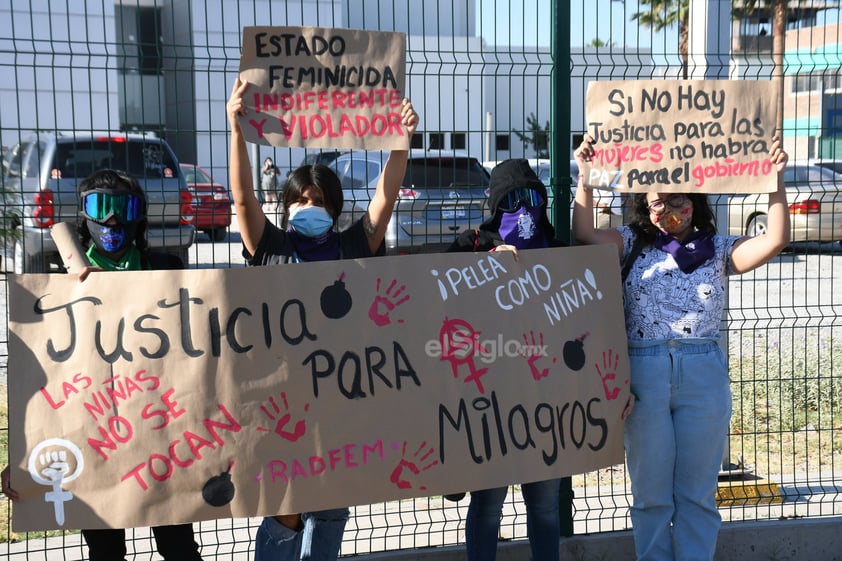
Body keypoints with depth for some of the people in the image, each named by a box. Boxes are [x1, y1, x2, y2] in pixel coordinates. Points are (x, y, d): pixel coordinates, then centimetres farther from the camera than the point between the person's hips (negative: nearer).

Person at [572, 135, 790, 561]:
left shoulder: (719, 251, 7)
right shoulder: (633, 245, 8)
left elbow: (776, 240, -6)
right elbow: (584, 233, -5)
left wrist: (776, 178, -13)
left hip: (704, 374, 0)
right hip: (644, 374, 0)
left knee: (698, 492, 8)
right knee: (650, 492, 9)